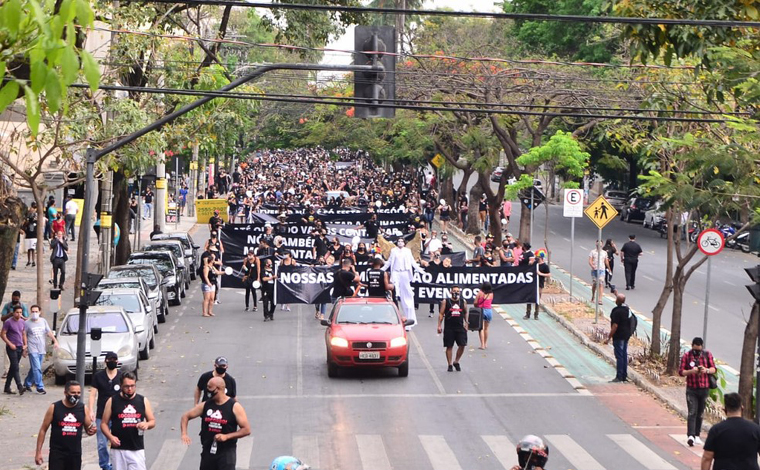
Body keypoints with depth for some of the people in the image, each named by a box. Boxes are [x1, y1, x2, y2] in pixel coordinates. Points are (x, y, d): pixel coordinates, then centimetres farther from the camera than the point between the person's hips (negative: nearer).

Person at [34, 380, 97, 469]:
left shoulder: (83, 409, 1)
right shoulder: (54, 408, -6)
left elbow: (88, 429, 11)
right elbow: (43, 430, -1)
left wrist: (91, 430, -14)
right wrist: (38, 451, -4)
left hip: (75, 453, 3)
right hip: (57, 452, -3)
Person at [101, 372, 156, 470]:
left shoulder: (143, 401, 8)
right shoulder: (112, 401, 3)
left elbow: (152, 421, 13)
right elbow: (104, 423, 5)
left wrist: (146, 424, -10)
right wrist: (110, 437, -13)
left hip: (137, 449, 0)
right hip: (118, 449, 0)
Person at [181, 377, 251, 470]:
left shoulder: (234, 407, -9)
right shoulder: (205, 405, 3)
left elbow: (246, 430, -10)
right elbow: (186, 416, 11)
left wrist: (227, 436, -20)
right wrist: (184, 434, -8)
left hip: (226, 452, -5)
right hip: (208, 451, 5)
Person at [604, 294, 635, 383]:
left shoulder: (617, 311, -21)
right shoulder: (627, 309, 7)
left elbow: (615, 326, -23)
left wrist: (609, 338, -19)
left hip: (619, 336, -9)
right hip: (626, 335, 9)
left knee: (619, 356, -4)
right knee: (624, 355, 14)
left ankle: (619, 377, -2)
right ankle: (624, 376, 19)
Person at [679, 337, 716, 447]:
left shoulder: (707, 355, 2)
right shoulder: (686, 356, -4)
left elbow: (714, 369, 3)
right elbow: (681, 372, -5)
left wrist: (706, 370, -18)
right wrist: (691, 371, -23)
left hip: (704, 388, 3)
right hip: (691, 389, -3)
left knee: (700, 413, 11)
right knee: (692, 413, -12)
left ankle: (697, 435, 20)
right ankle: (690, 436, -21)